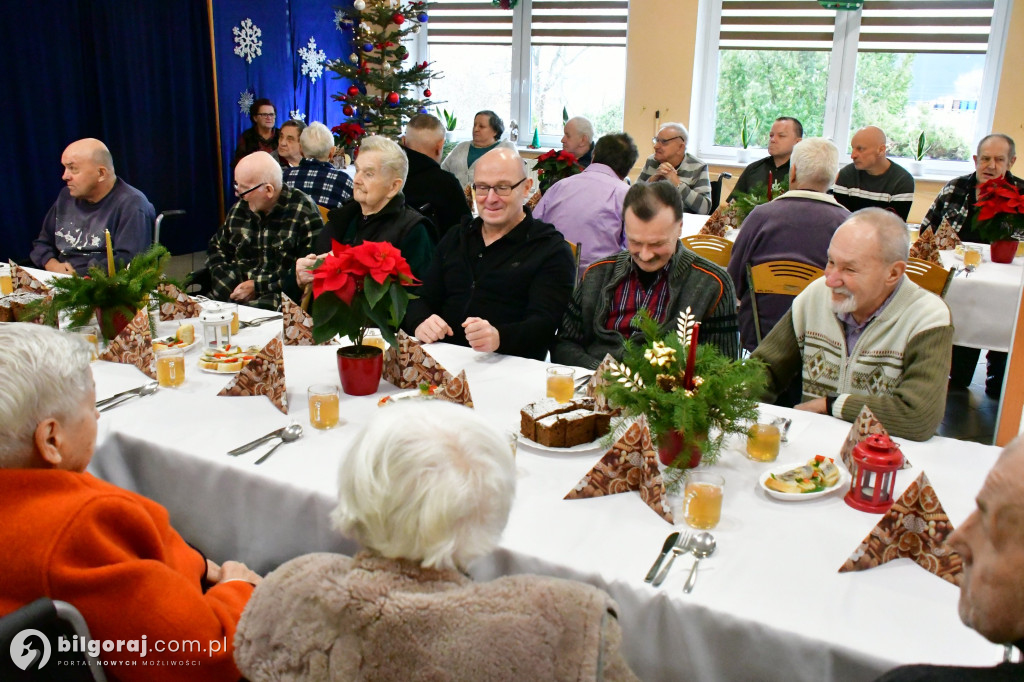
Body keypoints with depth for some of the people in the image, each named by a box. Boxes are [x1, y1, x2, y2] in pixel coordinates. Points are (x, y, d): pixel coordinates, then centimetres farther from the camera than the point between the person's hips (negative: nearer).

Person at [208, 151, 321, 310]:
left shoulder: (304, 212, -8)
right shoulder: (240, 208, 11)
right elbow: (217, 245, 27)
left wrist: (258, 286, -15)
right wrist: (225, 281, 6)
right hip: (234, 295, 6)